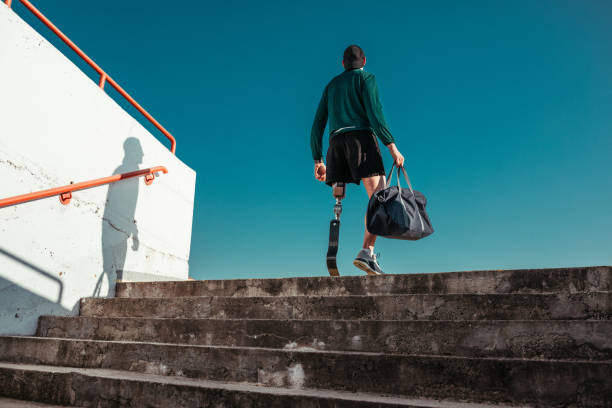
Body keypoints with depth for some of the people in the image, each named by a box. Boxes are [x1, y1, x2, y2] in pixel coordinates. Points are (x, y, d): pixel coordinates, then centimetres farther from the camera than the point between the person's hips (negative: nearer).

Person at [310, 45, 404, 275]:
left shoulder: (331, 85, 29)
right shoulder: (366, 78, 13)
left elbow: (317, 125, 21)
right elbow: (374, 113, -5)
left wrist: (317, 161, 22)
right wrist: (392, 146, -8)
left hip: (336, 142, 5)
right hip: (361, 137, -5)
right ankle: (367, 252, -31)